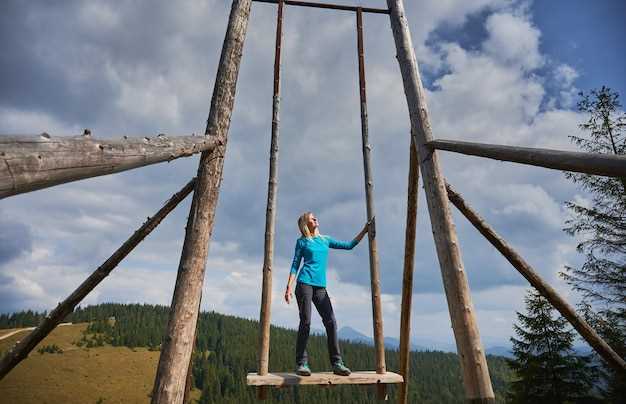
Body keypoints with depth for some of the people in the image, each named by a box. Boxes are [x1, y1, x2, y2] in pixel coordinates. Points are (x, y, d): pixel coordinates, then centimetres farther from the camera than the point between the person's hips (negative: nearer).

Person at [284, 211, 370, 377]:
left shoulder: (325, 240, 19)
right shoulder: (302, 242, 8)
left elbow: (349, 245, 20)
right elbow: (295, 266, 6)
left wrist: (364, 231, 14)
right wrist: (289, 288, -2)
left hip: (321, 287, 4)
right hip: (305, 284, -4)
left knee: (331, 322, -6)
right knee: (305, 323, -7)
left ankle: (337, 363, -2)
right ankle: (301, 363, 0)